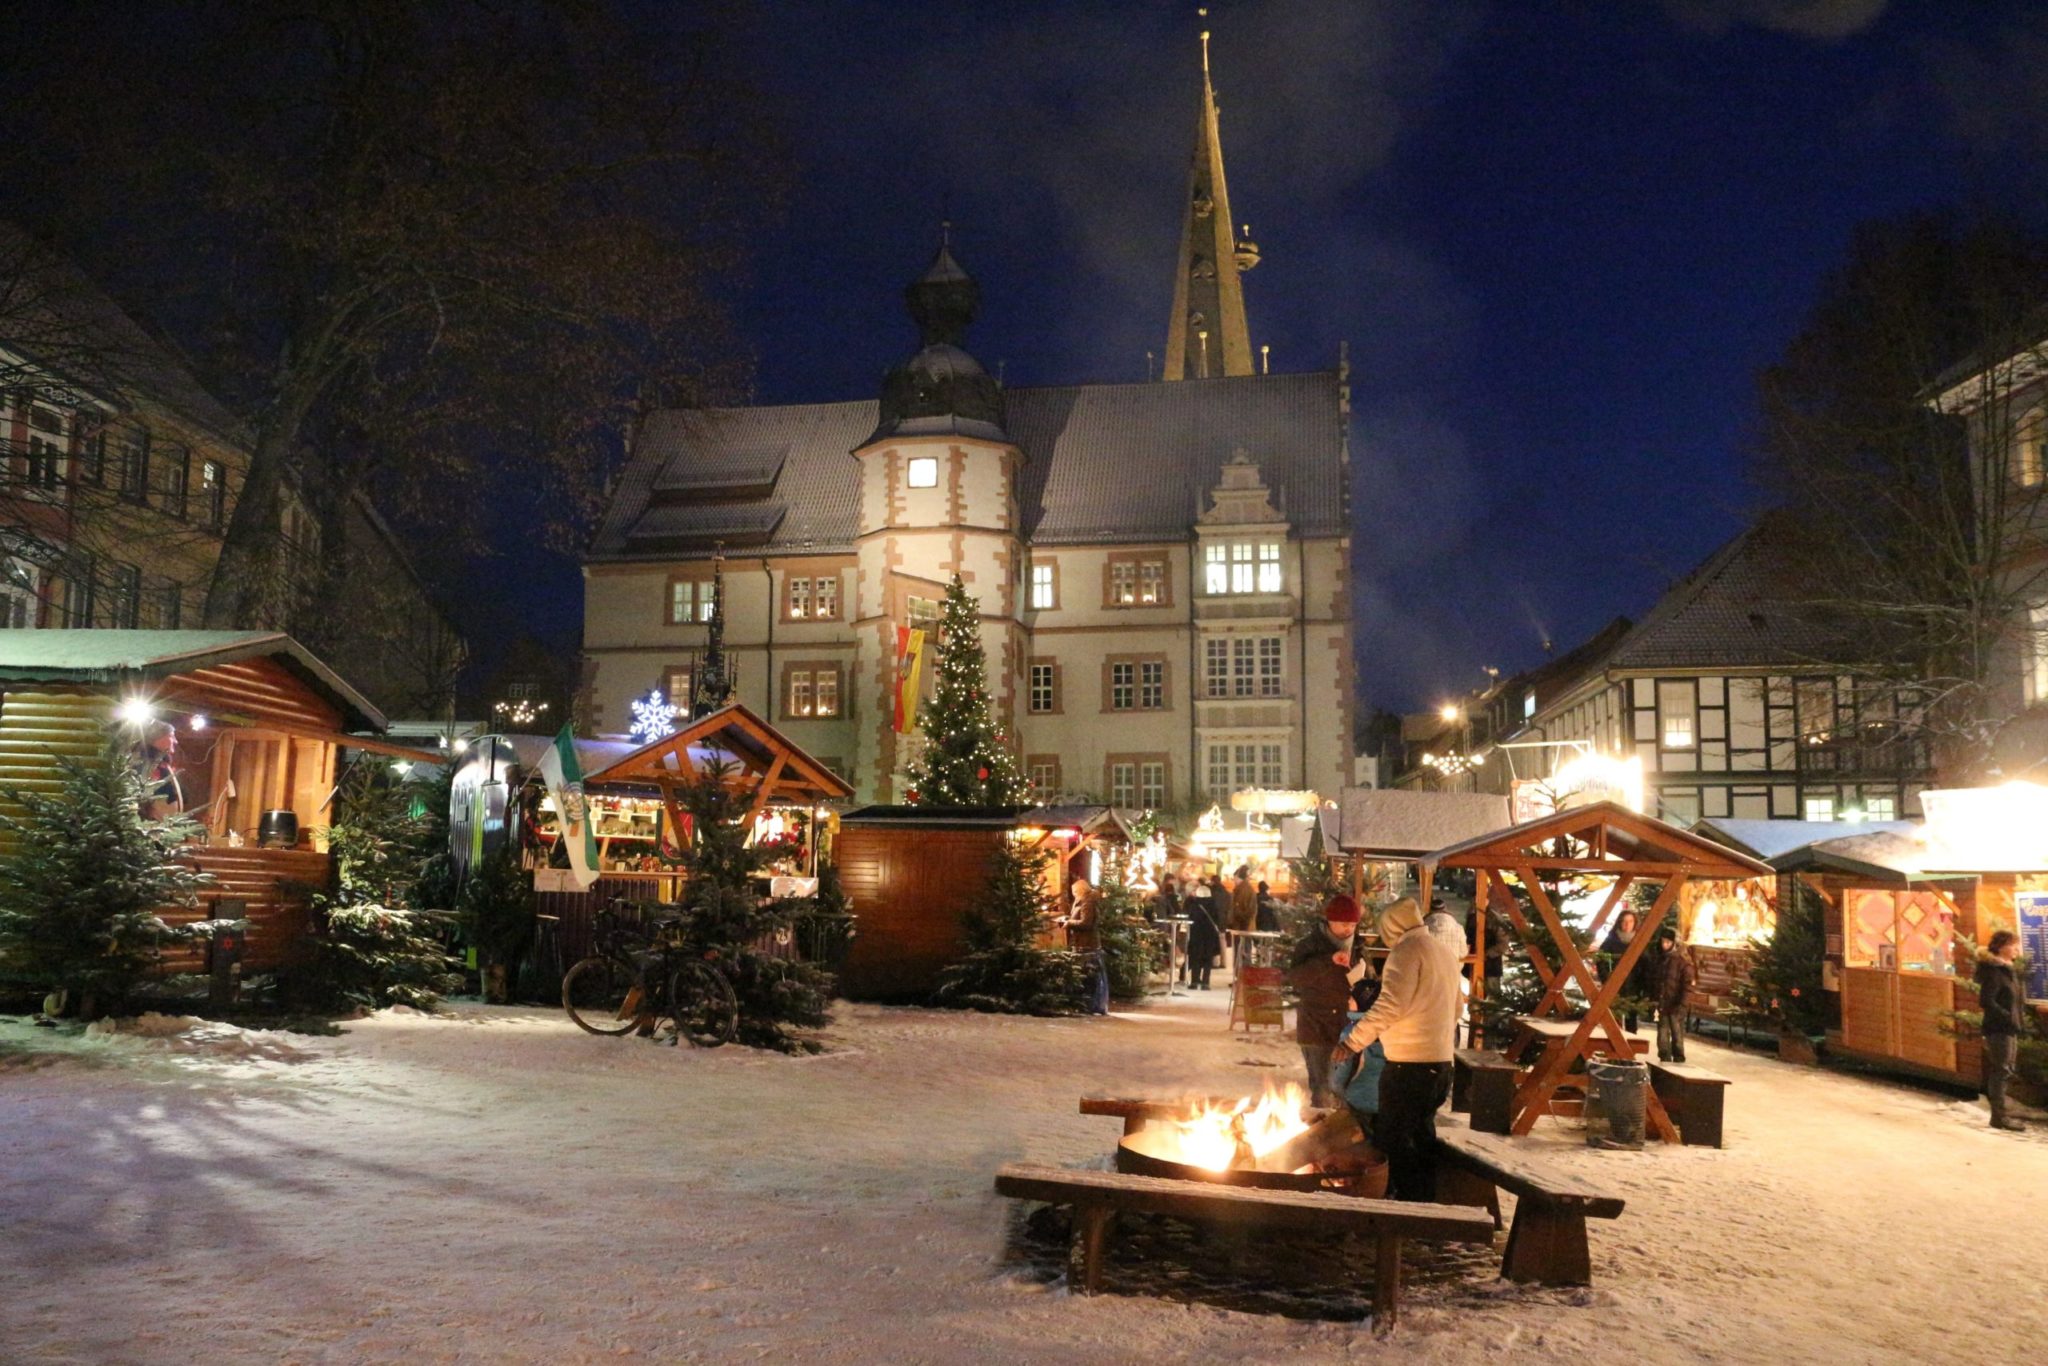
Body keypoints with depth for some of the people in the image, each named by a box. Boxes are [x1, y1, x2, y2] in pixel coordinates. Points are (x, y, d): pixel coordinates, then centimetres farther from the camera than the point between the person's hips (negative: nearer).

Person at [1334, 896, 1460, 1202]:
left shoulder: (1408, 949, -11)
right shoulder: (1444, 953, 17)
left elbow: (1390, 1005, -23)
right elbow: (1454, 1009, 26)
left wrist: (1352, 1041, -20)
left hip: (1409, 1063, -9)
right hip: (1440, 1061, 9)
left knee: (1393, 1140, -3)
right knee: (1421, 1137, 16)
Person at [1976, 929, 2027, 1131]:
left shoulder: (2009, 970, 14)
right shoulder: (1993, 971, -16)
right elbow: (1986, 1001, -22)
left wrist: (2021, 1015, 9)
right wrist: (2008, 1018, -22)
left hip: (2010, 1029, 10)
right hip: (1998, 1029, -10)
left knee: (2004, 1071, 14)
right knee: (2001, 1071, -5)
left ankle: (1999, 1113, 23)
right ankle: (1999, 1116, 1)